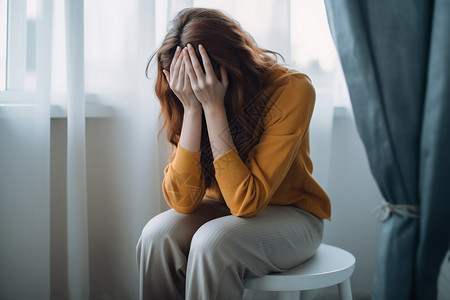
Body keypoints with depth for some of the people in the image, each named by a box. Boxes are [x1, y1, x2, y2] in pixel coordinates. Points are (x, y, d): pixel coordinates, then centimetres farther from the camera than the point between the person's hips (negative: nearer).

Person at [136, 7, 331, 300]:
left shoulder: (290, 90, -23)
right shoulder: (191, 100, -9)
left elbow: (246, 202, -27)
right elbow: (182, 201, -18)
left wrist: (213, 106, -31)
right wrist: (191, 108, -26)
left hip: (289, 214, -4)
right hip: (221, 211, 4)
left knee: (213, 241, -32)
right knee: (158, 234, -25)